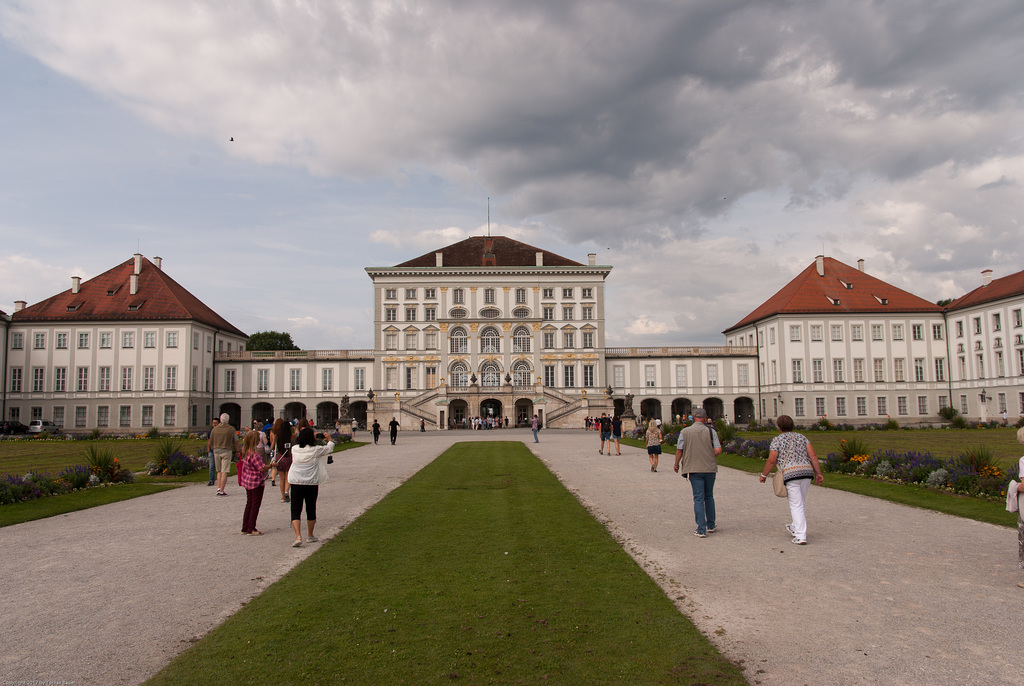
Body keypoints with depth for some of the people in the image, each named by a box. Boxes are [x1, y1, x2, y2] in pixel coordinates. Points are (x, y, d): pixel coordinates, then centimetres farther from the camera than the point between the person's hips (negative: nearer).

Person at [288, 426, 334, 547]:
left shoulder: (294, 449, -2)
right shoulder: (316, 450, -9)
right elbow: (329, 449, 8)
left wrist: (310, 437, 30)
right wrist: (329, 440, 28)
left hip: (296, 484, 1)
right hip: (311, 484, -1)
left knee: (295, 511, 4)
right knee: (311, 510, 15)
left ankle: (298, 536, -13)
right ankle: (310, 536, 28)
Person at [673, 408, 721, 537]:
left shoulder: (685, 432, -2)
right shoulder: (710, 431, -2)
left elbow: (679, 450, 0)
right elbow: (718, 450, -7)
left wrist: (676, 464, 15)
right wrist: (709, 456, 12)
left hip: (694, 469, -1)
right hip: (710, 468, 1)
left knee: (698, 499, 0)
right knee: (709, 497, 18)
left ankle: (701, 530, -4)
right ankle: (711, 525, 27)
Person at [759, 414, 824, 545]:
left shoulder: (777, 440, 4)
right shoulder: (801, 437, 17)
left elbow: (771, 461, -2)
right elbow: (813, 456, 8)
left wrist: (764, 475, 10)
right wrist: (818, 473, 8)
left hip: (790, 473, -5)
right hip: (807, 471, 5)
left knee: (796, 506, -3)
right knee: (799, 502, 21)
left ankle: (801, 537, -7)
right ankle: (795, 527, 36)